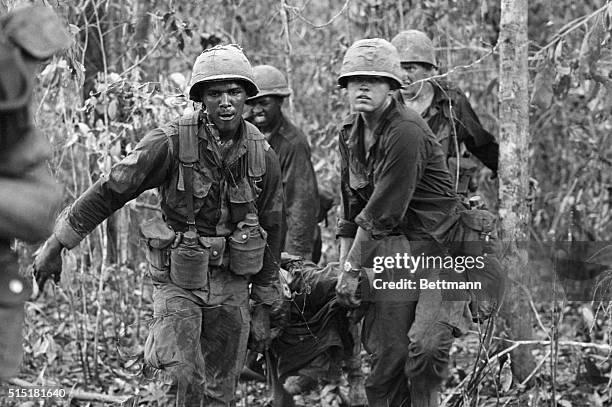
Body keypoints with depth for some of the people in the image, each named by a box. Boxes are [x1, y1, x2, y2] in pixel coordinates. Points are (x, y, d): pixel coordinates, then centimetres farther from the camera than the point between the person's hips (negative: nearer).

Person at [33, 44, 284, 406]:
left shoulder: (264, 157, -2)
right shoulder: (172, 143, -15)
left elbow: (270, 233, 8)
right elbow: (110, 192, -8)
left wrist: (263, 308, 10)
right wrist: (55, 247, -5)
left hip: (231, 284, 4)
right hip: (178, 281, -3)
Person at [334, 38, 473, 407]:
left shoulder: (406, 131, -19)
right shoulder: (350, 133, 8)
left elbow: (381, 213, -18)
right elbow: (352, 207, 17)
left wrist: (352, 268, -11)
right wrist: (344, 266, 12)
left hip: (436, 245, -7)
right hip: (388, 250, 7)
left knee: (425, 349, -22)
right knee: (385, 359, 2)